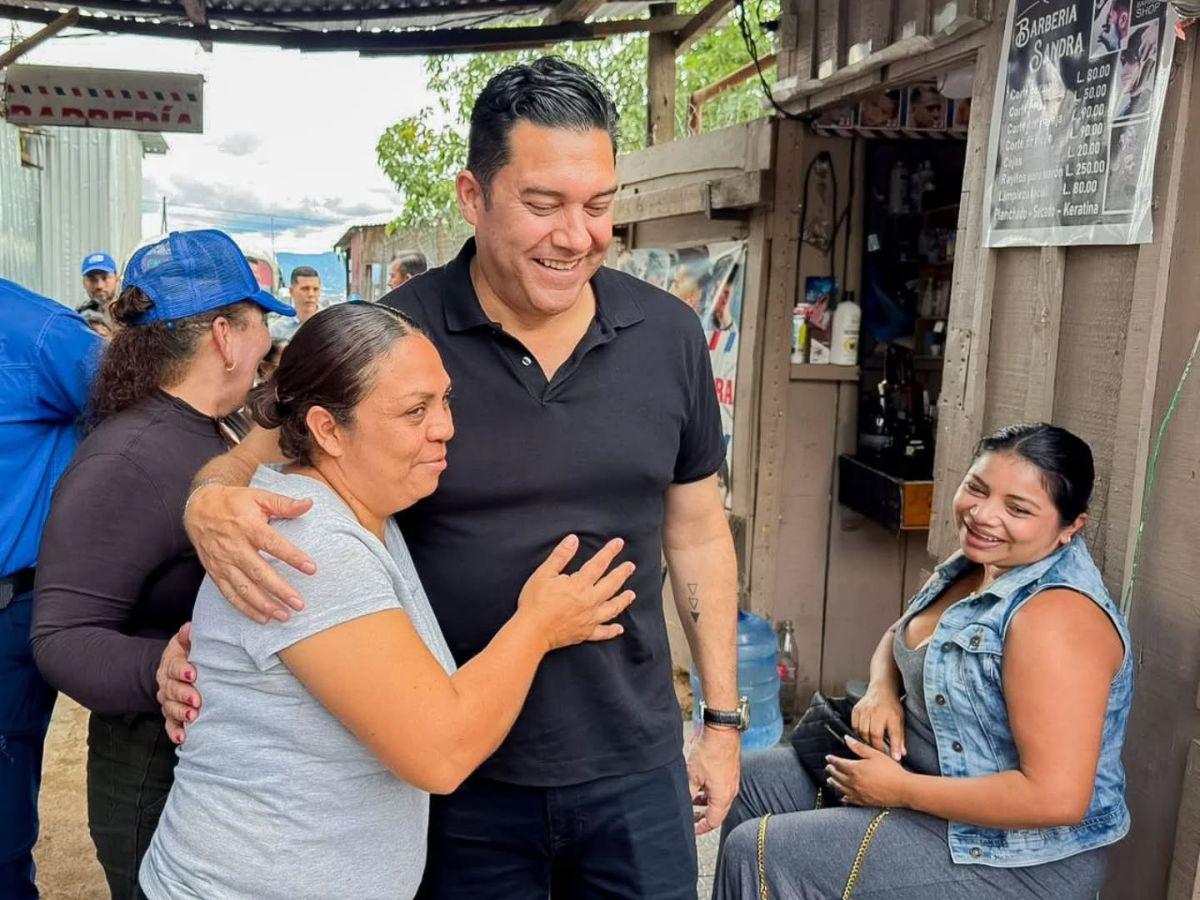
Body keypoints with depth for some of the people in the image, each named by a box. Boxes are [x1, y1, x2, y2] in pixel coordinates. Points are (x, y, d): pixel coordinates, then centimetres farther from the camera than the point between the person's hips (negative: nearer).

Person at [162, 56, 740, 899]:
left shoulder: (670, 335, -3)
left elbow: (696, 531, 5)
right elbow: (258, 455, 0)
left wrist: (723, 716, 7)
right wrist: (211, 504, -24)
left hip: (635, 767, 2)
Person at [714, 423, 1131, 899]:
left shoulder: (1054, 615, -28)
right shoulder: (978, 562, 1)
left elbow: (1059, 797, -31)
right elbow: (899, 636, 18)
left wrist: (901, 789, -22)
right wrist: (882, 690, -5)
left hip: (1017, 859, -9)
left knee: (761, 854, -11)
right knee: (759, 777, 12)